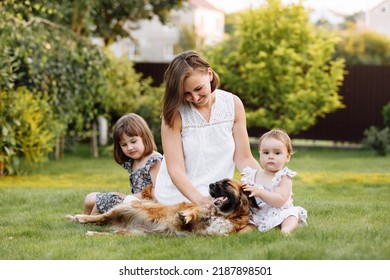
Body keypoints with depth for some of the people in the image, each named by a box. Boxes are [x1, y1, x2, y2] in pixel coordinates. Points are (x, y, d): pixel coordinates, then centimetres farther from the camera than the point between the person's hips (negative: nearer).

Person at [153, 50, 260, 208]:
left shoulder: (233, 104, 1)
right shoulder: (175, 112, -8)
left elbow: (244, 159, 3)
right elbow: (175, 169, -15)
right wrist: (200, 200, -32)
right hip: (179, 194, -3)